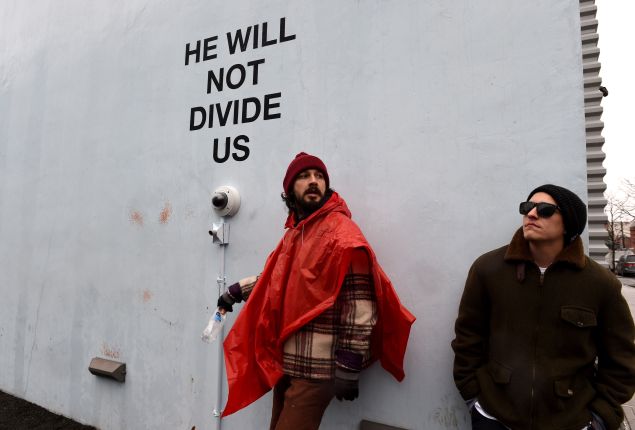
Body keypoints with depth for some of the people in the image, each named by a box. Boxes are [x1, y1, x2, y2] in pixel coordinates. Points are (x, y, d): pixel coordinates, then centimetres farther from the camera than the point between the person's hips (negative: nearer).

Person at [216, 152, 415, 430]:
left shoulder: (342, 233, -14)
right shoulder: (294, 233, 10)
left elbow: (359, 306, -18)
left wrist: (348, 368, -18)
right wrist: (239, 290, 25)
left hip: (315, 369, -8)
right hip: (285, 363, 8)